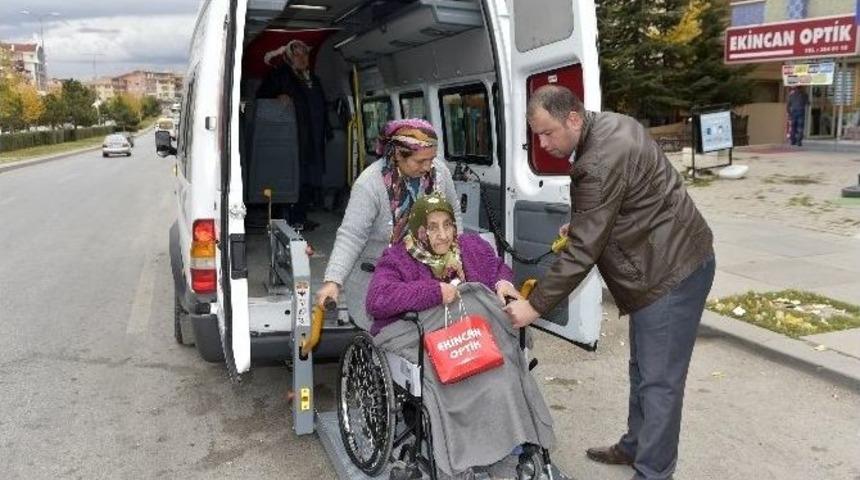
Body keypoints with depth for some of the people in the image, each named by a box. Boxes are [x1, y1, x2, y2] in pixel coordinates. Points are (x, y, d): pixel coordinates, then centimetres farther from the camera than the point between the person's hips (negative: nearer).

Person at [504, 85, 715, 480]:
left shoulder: (601, 162, -27)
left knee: (658, 380, -3)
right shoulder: (607, 125, 5)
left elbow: (583, 250, -25)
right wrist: (580, 223, 6)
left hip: (672, 271, -11)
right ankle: (635, 447, 36)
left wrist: (535, 305, -20)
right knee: (642, 369, 21)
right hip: (666, 265, 11)